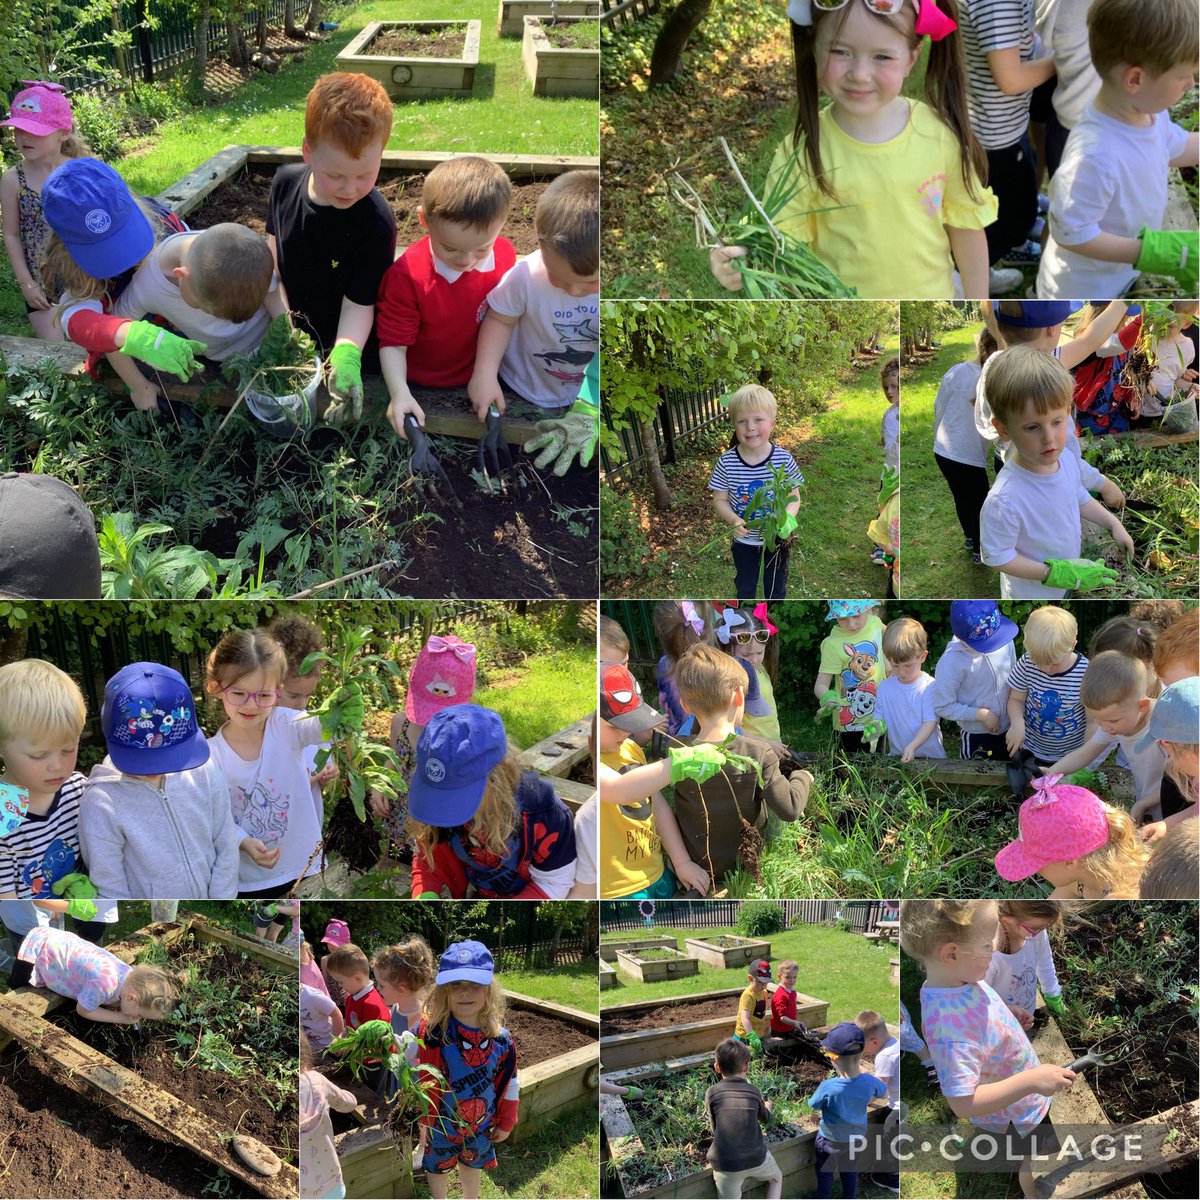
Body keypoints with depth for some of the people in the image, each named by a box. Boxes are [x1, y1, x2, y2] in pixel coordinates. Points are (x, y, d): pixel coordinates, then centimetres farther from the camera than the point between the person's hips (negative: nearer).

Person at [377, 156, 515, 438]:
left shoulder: (505, 256, -14)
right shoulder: (408, 276, -27)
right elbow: (393, 341, -20)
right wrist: (400, 393, -33)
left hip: (480, 379, 3)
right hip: (422, 388, -3)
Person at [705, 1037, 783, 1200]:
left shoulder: (711, 1093, -1)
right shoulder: (753, 1091, 4)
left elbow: (714, 1129, 9)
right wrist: (767, 1107, 47)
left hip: (725, 1164, -2)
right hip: (756, 1159, 2)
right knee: (777, 1177, 31)